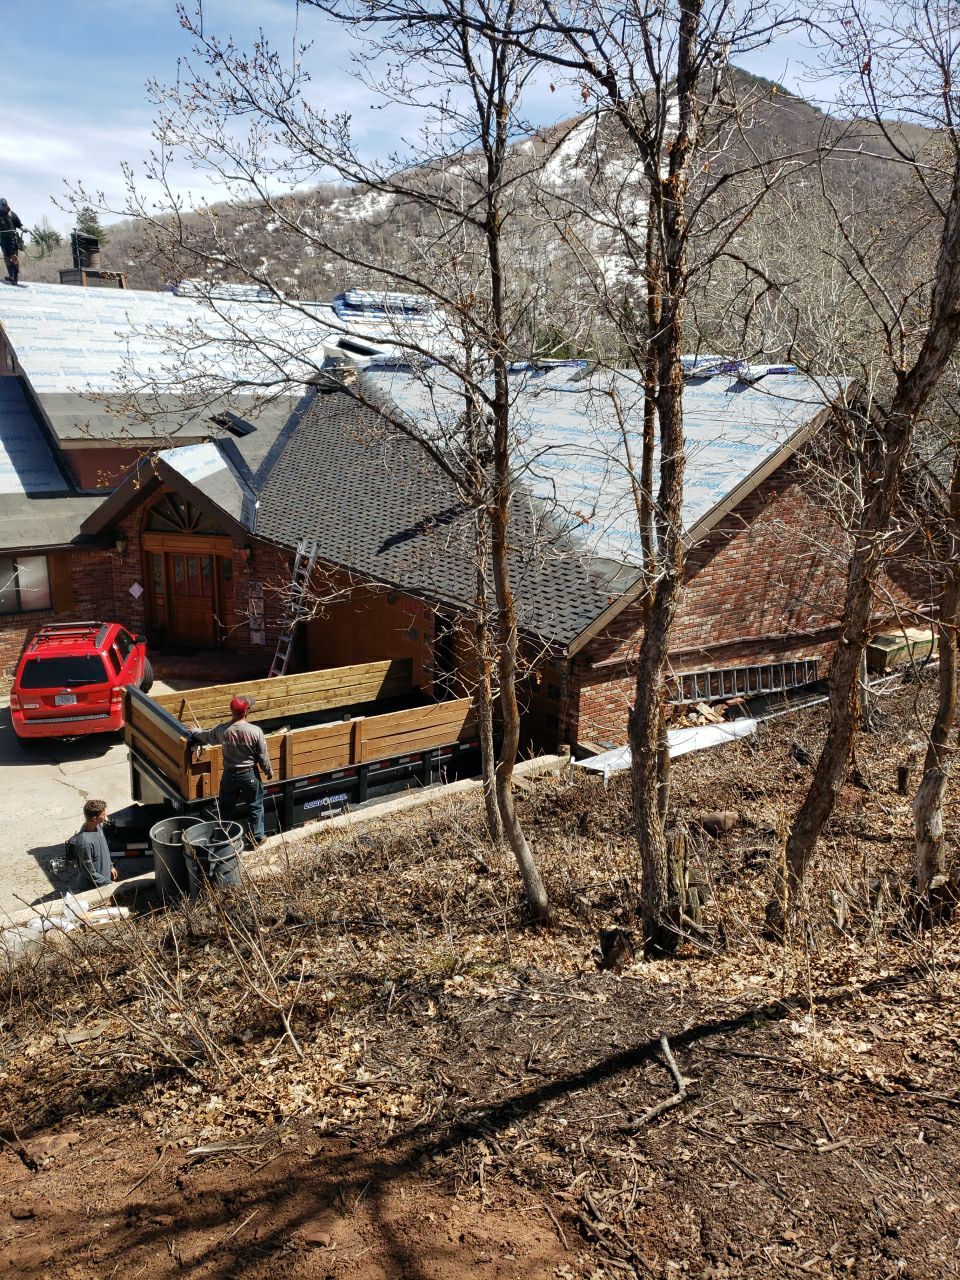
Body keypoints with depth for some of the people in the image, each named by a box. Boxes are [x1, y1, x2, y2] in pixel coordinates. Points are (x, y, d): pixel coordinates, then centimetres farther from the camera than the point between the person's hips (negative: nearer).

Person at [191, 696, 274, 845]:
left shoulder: (222, 730, -11)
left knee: (226, 808, 18)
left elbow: (206, 736, 11)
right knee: (255, 806, 15)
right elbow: (263, 757, -11)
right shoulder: (255, 731, -19)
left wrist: (195, 734, 33)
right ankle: (257, 838, 23)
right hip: (250, 774, -2)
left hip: (229, 774, 2)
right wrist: (269, 771, 7)